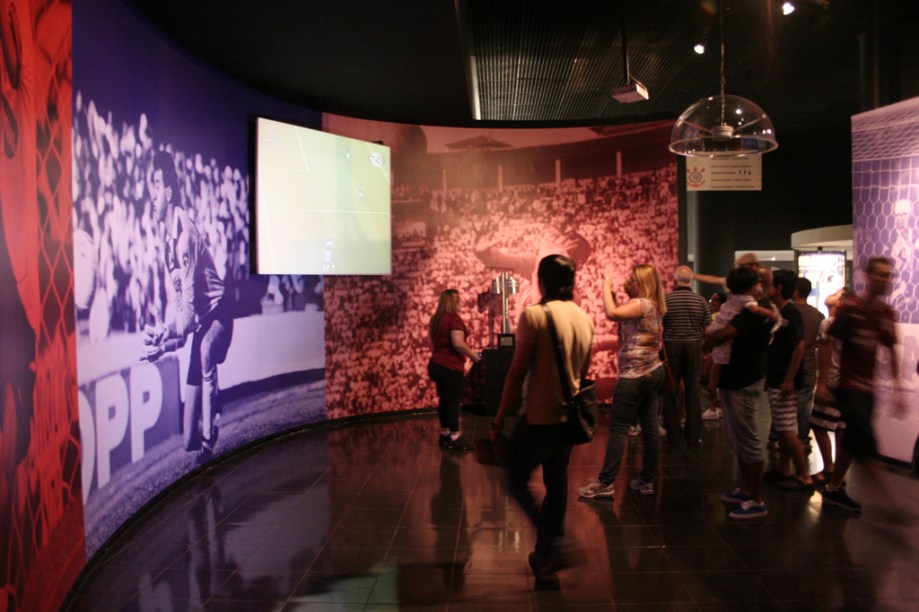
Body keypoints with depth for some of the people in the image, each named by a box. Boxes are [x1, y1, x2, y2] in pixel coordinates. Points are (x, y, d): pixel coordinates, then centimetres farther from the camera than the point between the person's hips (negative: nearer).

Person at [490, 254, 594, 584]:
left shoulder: (534, 315, -15)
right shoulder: (585, 318, 5)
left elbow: (517, 373, -16)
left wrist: (500, 417, -8)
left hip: (538, 418, -6)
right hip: (568, 417, 7)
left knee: (516, 480, 9)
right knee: (556, 485, 16)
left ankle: (555, 546, -1)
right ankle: (546, 554, 27)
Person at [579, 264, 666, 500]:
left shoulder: (641, 304, -15)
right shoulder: (653, 306, 14)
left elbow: (612, 314, -28)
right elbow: (621, 316, 18)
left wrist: (606, 288, -14)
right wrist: (615, 294, 9)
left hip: (635, 375, -10)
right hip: (653, 372, 10)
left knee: (618, 428, -6)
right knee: (650, 428, 9)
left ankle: (605, 482, -4)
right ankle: (647, 480, 15)